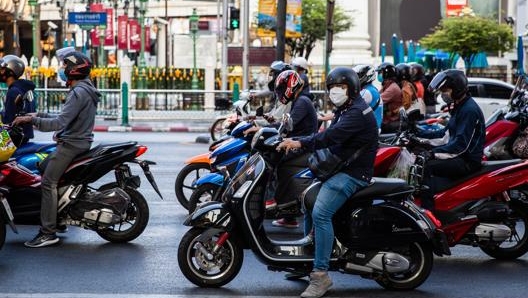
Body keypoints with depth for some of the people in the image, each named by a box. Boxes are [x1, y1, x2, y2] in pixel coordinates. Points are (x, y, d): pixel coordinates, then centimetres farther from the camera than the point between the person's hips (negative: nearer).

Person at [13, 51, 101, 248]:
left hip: (72, 144, -11)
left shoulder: (78, 93, -18)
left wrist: (32, 120, -21)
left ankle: (48, 232, -18)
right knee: (44, 167, 20)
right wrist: (39, 115, 16)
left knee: (48, 181, -14)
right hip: (78, 141, 11)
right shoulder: (84, 89, 16)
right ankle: (57, 220, 21)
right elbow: (65, 118, 21)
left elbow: (61, 122, -26)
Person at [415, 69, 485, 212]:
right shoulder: (460, 107, 15)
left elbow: (461, 144, -24)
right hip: (459, 154, 11)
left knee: (427, 168, -24)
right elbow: (446, 134, 18)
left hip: (468, 161, -11)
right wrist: (420, 134, 11)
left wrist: (434, 152, -25)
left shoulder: (469, 110, -18)